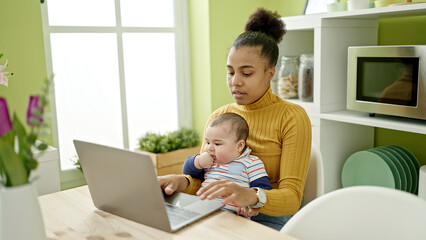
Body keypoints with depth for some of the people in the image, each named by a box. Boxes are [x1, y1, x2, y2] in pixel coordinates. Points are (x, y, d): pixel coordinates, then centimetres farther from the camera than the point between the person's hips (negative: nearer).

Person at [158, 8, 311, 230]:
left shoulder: (292, 117, -8)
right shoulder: (218, 117, 7)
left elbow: (292, 198, -15)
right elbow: (202, 180, 6)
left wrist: (251, 197, -36)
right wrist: (182, 182, -18)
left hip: (270, 220, -4)